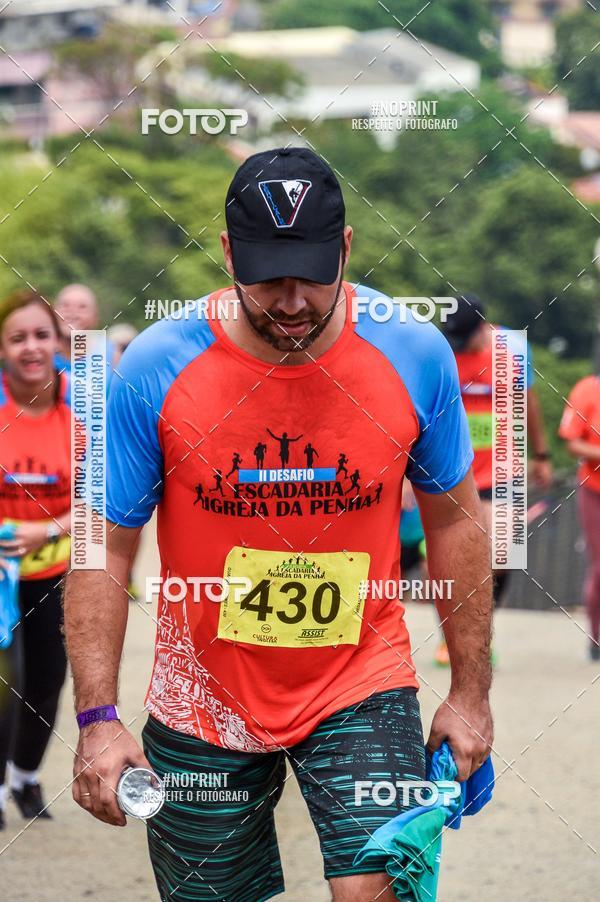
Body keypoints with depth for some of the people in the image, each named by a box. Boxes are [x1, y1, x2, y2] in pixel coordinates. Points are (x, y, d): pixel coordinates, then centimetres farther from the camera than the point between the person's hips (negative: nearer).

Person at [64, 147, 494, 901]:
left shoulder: (415, 354, -9)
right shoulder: (155, 368, -13)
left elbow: (455, 521, 4)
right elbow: (105, 550, -6)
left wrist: (470, 690, 5)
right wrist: (97, 718, -13)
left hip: (363, 684, 0)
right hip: (202, 700, 0)